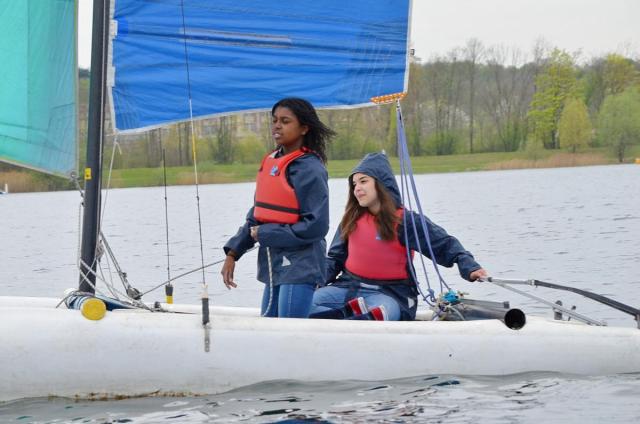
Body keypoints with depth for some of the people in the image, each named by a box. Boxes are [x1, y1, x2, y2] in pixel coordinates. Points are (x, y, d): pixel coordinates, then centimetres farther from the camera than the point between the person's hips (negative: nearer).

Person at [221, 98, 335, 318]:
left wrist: (265, 234, -12)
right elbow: (256, 215, 18)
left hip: (300, 268, -8)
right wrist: (232, 254, 10)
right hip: (273, 267, 8)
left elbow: (316, 226, -16)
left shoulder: (310, 169, -11)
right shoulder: (270, 163, 11)